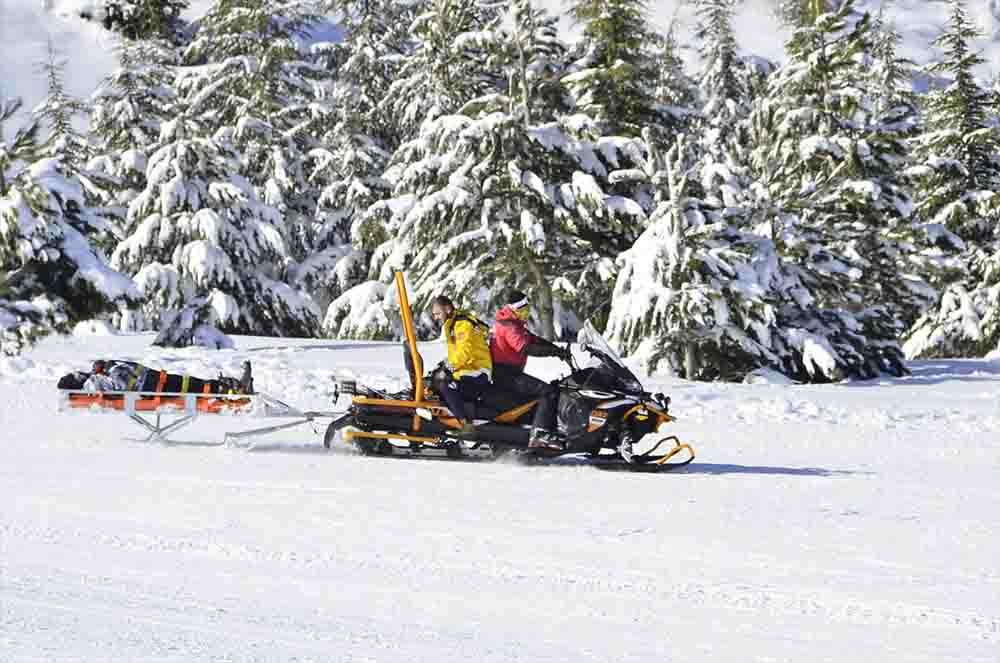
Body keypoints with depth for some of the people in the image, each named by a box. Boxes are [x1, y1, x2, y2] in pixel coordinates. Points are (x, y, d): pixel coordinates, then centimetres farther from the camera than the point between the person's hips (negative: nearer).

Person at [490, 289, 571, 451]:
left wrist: (559, 350, 3)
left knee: (549, 388, 20)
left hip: (506, 374, 11)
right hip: (505, 375, -11)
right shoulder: (509, 326, -15)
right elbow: (525, 348, -29)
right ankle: (540, 434, -34)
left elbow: (535, 340, 17)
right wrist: (554, 351, -30)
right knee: (549, 392, -22)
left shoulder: (517, 325, 20)